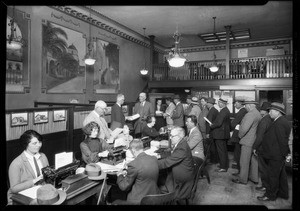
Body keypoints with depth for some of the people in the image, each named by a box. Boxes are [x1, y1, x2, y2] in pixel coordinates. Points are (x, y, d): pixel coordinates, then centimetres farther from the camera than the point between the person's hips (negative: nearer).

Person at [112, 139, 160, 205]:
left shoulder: (133, 164, -23)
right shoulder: (154, 159, -3)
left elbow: (124, 187, -11)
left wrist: (120, 175, 8)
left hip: (139, 201, -7)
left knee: (114, 202, 17)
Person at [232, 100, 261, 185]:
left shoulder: (250, 114, -22)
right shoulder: (258, 114, 9)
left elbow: (244, 128, -29)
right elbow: (255, 127, 13)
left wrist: (240, 135, -10)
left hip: (248, 142, -9)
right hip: (255, 141, 9)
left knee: (244, 162, 3)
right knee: (253, 160, 19)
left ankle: (242, 179, 14)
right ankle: (254, 178, 30)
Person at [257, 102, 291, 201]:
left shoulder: (279, 124, -23)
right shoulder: (283, 121, 9)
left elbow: (282, 141, -23)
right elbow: (283, 140, 14)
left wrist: (285, 154, -16)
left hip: (275, 156, -10)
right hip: (279, 155, 10)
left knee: (272, 175, 2)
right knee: (281, 174, 21)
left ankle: (270, 195, 15)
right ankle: (283, 193, 36)